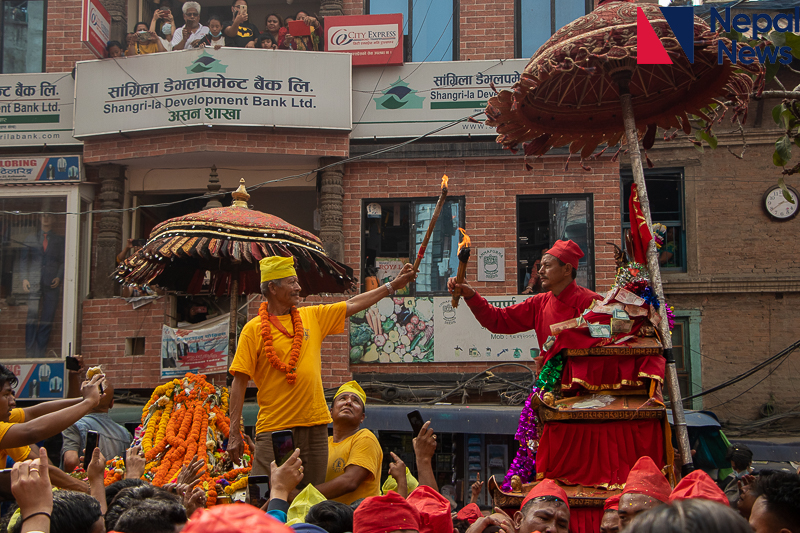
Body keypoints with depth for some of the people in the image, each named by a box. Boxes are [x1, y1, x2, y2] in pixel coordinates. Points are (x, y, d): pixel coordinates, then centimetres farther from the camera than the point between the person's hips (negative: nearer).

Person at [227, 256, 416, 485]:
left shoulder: (312, 316, 11)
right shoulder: (253, 329, -2)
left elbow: (352, 305, 20)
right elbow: (240, 381, -4)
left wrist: (394, 284, 20)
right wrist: (235, 434, -8)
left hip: (315, 426, 5)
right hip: (274, 429, -4)